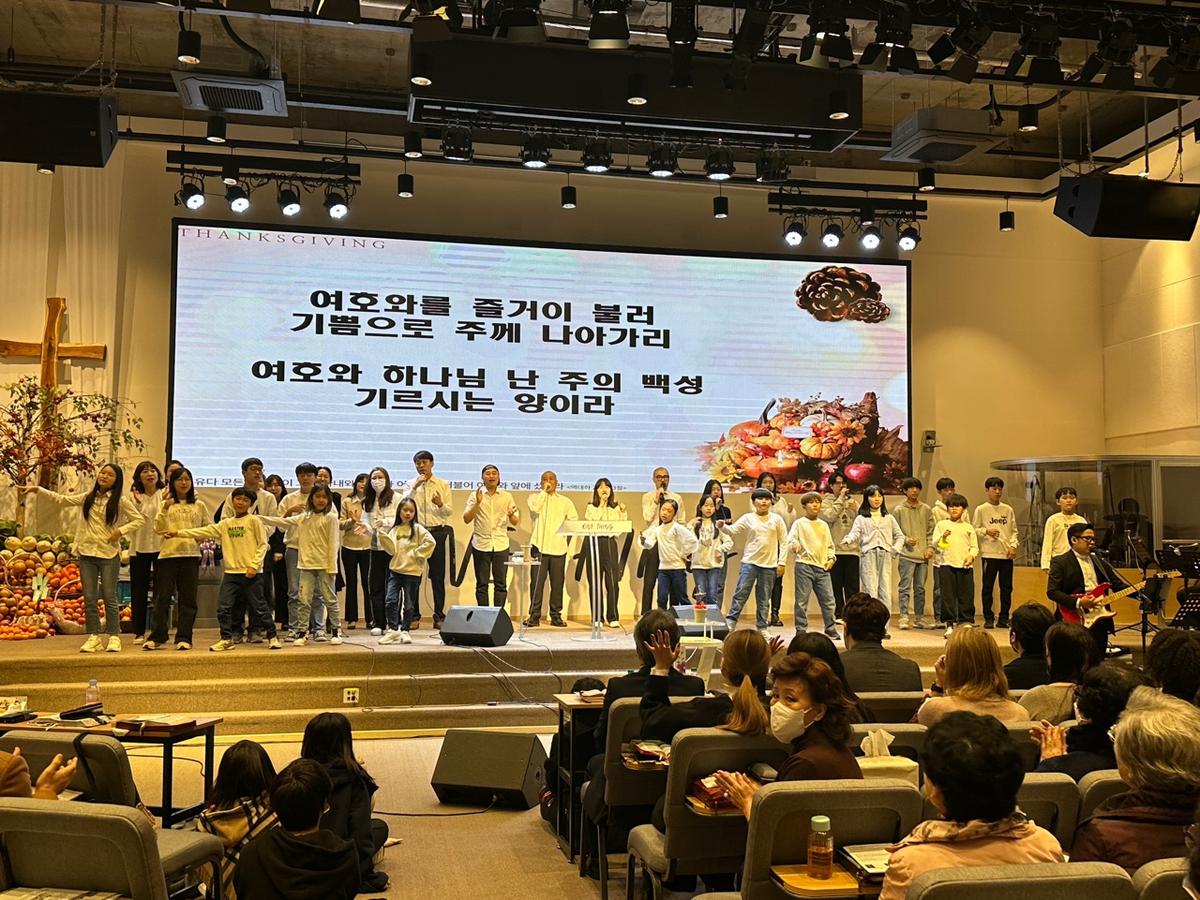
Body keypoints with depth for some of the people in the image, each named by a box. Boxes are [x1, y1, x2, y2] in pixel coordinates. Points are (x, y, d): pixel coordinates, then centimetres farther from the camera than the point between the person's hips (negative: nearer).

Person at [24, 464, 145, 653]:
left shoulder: (120, 501, -1)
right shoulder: (87, 498, 10)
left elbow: (140, 519, -1)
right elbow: (61, 499, 13)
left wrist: (121, 531, -12)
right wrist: (37, 490, 6)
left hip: (109, 554, -3)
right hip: (86, 553, 4)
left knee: (109, 597, -1)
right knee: (89, 598, 4)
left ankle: (114, 637, 6)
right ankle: (94, 637, 10)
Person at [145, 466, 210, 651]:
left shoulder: (199, 505, 11)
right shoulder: (165, 505, 9)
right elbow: (158, 528, -3)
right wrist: (165, 509, -15)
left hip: (191, 555, 1)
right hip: (168, 553, 0)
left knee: (187, 598, 2)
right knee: (162, 597, 1)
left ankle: (183, 638, 7)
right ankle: (156, 637, 10)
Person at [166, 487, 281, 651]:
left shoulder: (254, 520, -2)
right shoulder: (225, 524, 12)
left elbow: (262, 544, -5)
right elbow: (204, 531, 8)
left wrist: (254, 565, -14)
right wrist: (178, 533, 0)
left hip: (251, 573, -5)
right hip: (231, 572, 5)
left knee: (259, 607, 2)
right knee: (223, 607, 1)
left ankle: (273, 636, 15)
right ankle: (226, 639, 14)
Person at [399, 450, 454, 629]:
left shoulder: (443, 485, 7)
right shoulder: (409, 484, 9)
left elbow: (450, 511, 2)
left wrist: (441, 505, -19)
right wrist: (415, 487, -16)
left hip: (438, 532, -1)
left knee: (438, 576, 2)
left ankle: (439, 616, 8)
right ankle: (414, 616, 9)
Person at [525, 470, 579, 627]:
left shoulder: (565, 501, 14)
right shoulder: (535, 497, 8)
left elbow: (574, 520, 12)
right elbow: (534, 508, -14)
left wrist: (567, 537, 0)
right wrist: (544, 491, -6)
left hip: (559, 547, 2)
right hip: (540, 545, -2)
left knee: (557, 582, 3)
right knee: (537, 581, -6)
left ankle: (556, 615, 10)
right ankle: (534, 616, 0)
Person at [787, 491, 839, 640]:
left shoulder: (824, 525, 18)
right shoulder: (799, 523, 3)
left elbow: (830, 545, 24)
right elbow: (790, 541, -6)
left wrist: (831, 558, 7)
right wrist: (794, 546, -29)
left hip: (822, 567, 4)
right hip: (804, 566, -4)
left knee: (828, 600, 3)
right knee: (802, 600, -3)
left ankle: (831, 630, 14)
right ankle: (801, 630, 4)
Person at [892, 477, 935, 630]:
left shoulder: (926, 509, 11)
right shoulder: (899, 510, 1)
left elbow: (931, 531, 12)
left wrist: (930, 547, 0)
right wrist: (906, 539, -13)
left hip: (923, 555, 3)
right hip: (907, 555, -3)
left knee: (920, 588, 9)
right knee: (905, 587, -5)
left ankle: (920, 618, 15)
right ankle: (904, 617, -3)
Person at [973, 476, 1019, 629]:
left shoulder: (1008, 510, 11)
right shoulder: (981, 509, 2)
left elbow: (1014, 531, 12)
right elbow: (974, 529, 1)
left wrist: (1014, 545, -2)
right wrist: (986, 531, -16)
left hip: (1007, 554, 3)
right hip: (989, 553, -3)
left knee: (1007, 587, 6)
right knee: (988, 587, -1)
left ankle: (1004, 618, 15)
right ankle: (988, 618, 7)